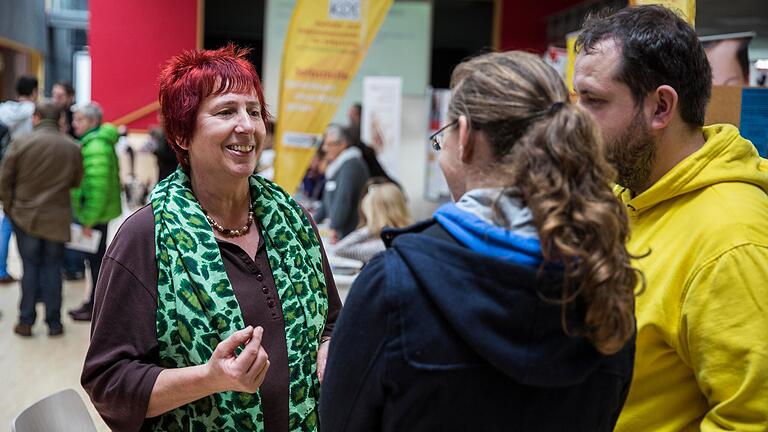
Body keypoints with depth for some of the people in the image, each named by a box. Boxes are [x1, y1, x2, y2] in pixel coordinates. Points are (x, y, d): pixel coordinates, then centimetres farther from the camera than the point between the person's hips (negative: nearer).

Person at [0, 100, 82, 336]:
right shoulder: (72, 147, -6)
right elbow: (76, 182, 4)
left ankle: (26, 321, 14)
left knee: (30, 267, 10)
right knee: (52, 268, 9)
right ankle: (54, 323, 12)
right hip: (57, 219, 1)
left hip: (24, 216, -1)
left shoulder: (21, 142, -10)